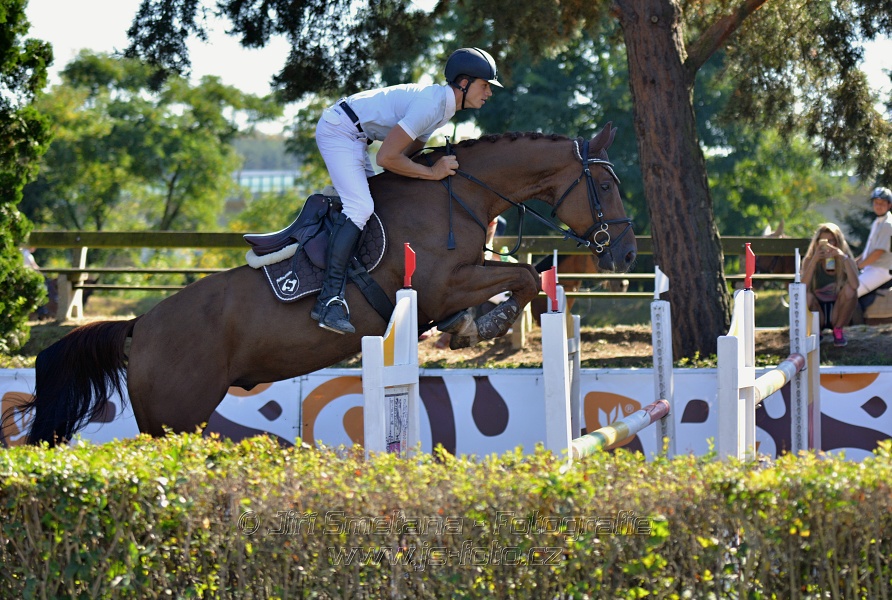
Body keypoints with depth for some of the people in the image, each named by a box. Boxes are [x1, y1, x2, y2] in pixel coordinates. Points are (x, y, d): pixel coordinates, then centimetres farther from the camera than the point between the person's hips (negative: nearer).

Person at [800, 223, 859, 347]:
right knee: (806, 296, -31)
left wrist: (844, 258, -33)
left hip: (837, 315, 0)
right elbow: (803, 287, -26)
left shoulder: (846, 260, -8)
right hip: (817, 312, 0)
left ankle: (838, 331, -5)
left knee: (849, 289, -27)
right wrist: (815, 260, -32)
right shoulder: (810, 260, -8)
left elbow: (855, 285, -29)